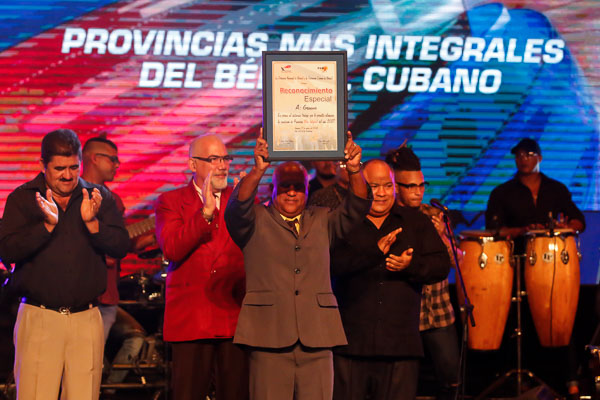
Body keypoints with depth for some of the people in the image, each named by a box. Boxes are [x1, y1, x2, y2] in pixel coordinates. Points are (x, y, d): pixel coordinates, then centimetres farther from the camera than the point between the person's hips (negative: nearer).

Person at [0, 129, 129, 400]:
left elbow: (120, 247, 2)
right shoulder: (22, 199, 5)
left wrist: (92, 223, -14)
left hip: (86, 320, 2)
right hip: (38, 318, -2)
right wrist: (47, 224, -16)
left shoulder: (99, 197, 10)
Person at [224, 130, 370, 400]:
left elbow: (357, 208, 5)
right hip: (270, 336, -3)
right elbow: (238, 206, -10)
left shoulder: (322, 222, 19)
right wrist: (258, 170, -27)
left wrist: (354, 171, -14)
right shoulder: (257, 221, 11)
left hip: (316, 337, 3)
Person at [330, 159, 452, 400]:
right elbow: (333, 264, -11)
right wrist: (375, 251, -21)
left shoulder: (416, 223, 14)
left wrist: (411, 265, -14)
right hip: (351, 343, -1)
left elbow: (442, 265, 5)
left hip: (400, 344, 1)